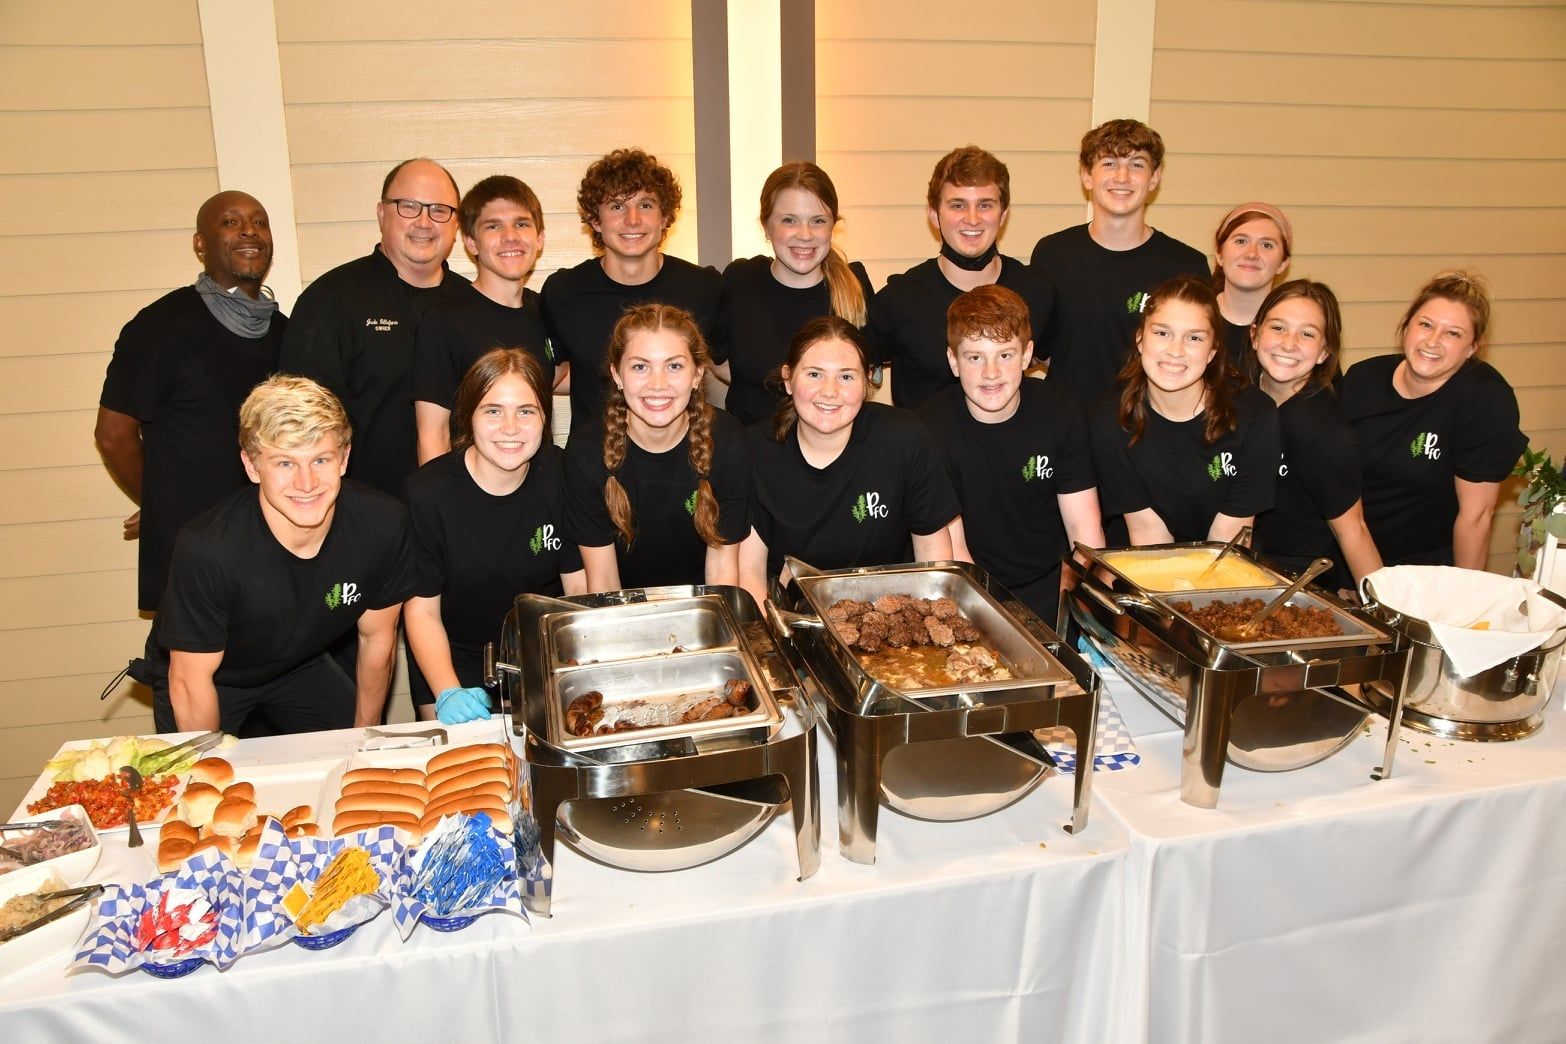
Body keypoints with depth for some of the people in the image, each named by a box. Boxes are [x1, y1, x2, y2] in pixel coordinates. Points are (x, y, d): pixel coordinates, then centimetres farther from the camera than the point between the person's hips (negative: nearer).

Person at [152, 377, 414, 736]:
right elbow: (190, 680, -24)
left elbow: (376, 638, -10)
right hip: (216, 682, -3)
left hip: (300, 665, 4)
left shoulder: (383, 524, -27)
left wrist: (364, 738, -1)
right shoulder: (208, 549, -38)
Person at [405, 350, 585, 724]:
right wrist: (448, 693, -26)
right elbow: (422, 610, -12)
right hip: (453, 663, -2)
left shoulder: (561, 475, -11)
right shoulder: (427, 493, -18)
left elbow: (580, 587, -4)